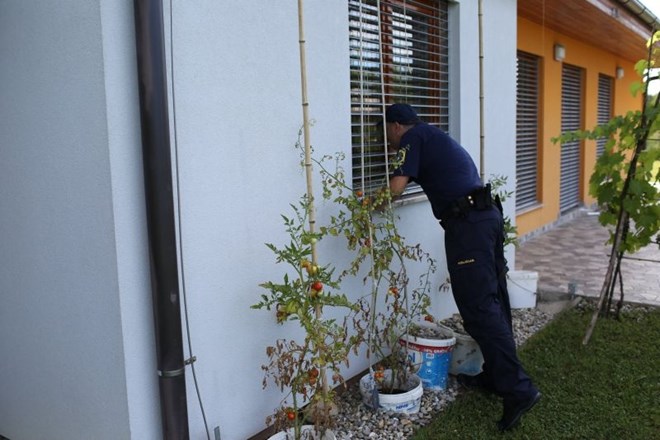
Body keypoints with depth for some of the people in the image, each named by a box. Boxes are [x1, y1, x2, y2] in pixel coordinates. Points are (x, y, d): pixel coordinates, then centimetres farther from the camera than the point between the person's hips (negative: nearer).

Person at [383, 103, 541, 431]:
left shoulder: (413, 137, 1)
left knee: (478, 308, -9)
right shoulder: (435, 137, 26)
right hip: (487, 215, 9)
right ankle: (494, 376, 23)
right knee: (493, 302, 13)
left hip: (467, 222, -9)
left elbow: (396, 189, -9)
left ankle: (518, 389, -9)